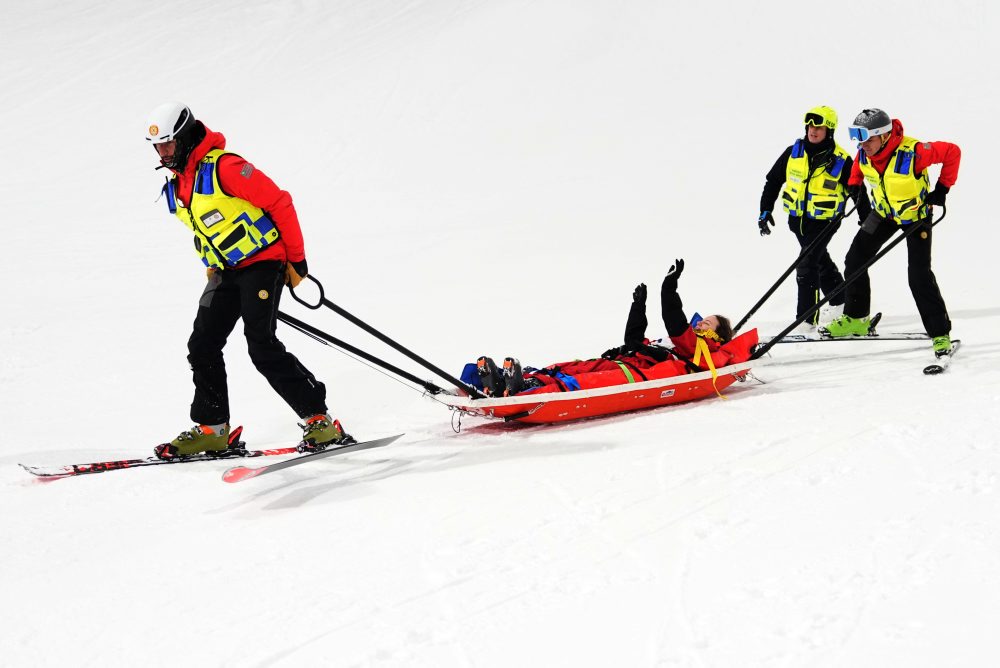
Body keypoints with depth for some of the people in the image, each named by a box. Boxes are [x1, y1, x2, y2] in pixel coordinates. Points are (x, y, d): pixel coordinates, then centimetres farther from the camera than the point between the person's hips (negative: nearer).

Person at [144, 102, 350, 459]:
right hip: (226, 270, 8)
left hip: (263, 260, -8)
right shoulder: (175, 188, 10)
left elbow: (279, 203, -16)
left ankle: (319, 419, -11)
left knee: (262, 345, -17)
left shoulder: (224, 167, -18)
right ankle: (211, 429, 12)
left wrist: (297, 258, -13)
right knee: (202, 345, 2)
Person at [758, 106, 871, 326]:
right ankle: (839, 300, 44)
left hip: (824, 221, -5)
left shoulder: (841, 161, -12)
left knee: (807, 265, -16)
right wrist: (765, 210, -1)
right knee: (821, 260, 23)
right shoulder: (793, 152, -4)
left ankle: (806, 318, -10)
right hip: (798, 219, 5)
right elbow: (773, 181, 5)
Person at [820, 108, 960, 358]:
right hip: (884, 212, 6)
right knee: (855, 260, 3)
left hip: (916, 214, -6)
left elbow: (952, 152, -24)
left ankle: (941, 334, -2)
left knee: (919, 275, -12)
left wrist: (942, 188, -22)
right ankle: (855, 318, 19)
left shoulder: (913, 153, -37)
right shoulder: (865, 153, -19)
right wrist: (854, 184, 0)